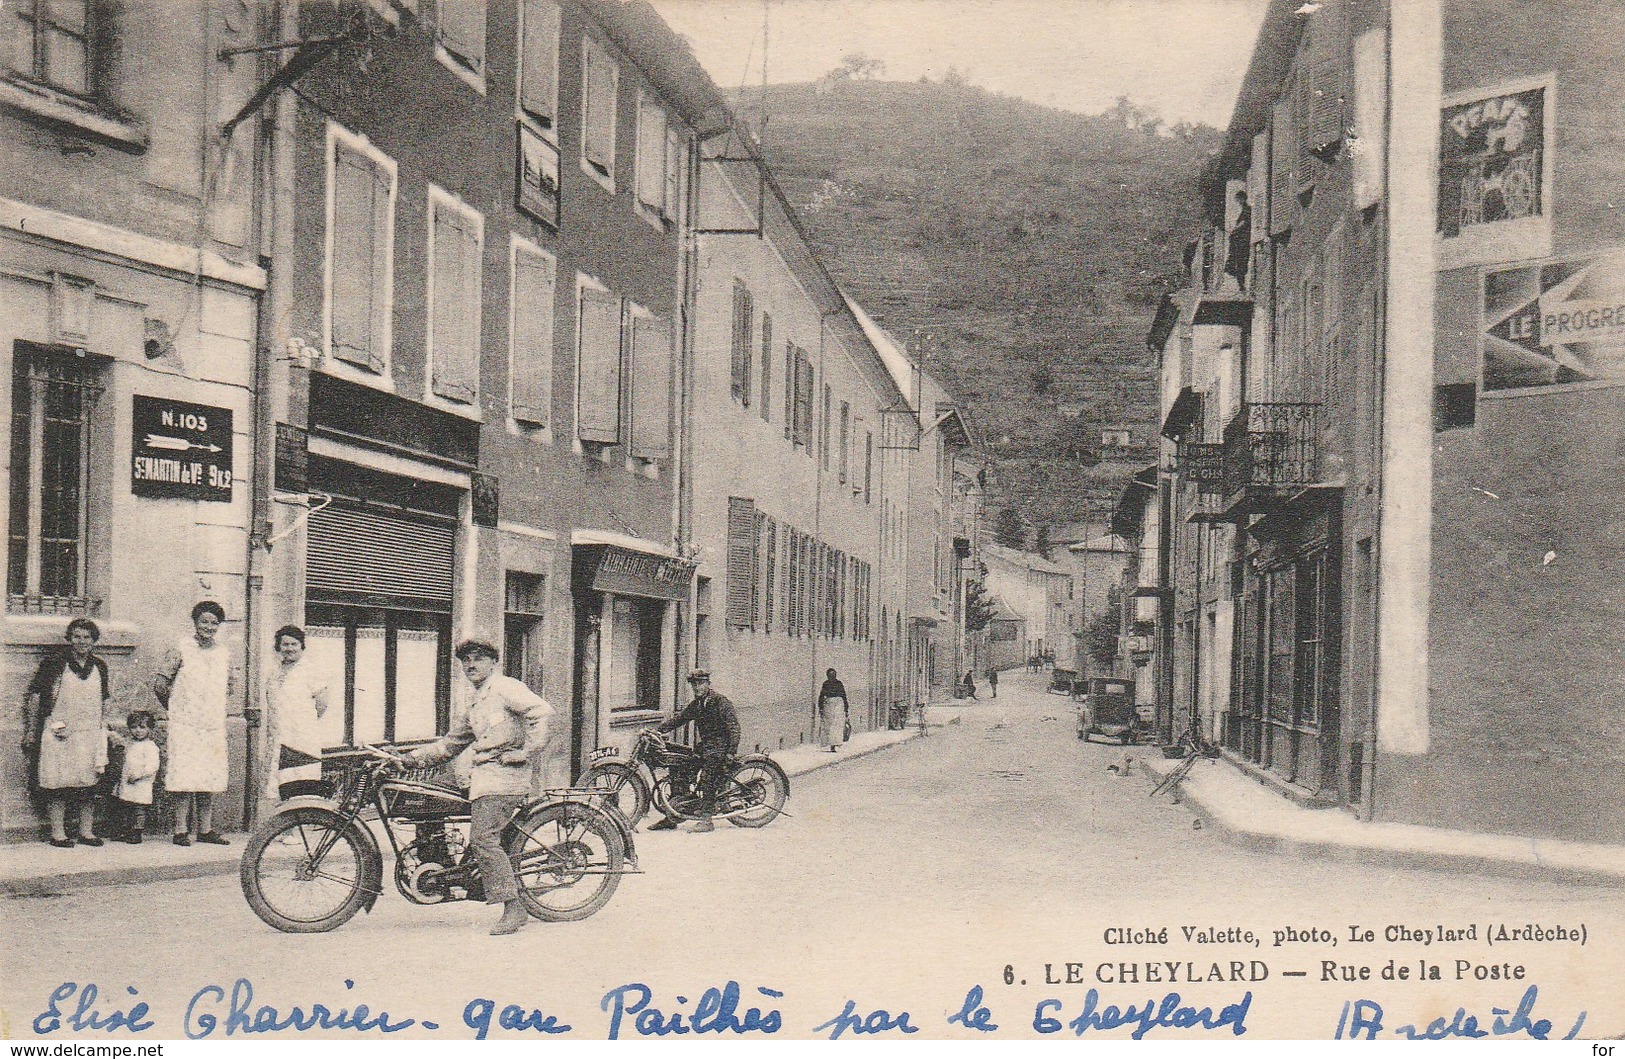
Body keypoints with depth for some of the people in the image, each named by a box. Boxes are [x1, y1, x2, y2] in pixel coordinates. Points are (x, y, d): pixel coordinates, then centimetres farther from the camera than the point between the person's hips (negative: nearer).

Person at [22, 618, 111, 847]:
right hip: (59, 735, -4)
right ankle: (57, 833, 4)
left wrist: (103, 731, 17)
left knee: (87, 786, 6)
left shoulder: (99, 667, 11)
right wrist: (31, 734, -5)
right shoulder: (54, 663, -3)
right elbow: (34, 697, -1)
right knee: (58, 786, -3)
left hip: (90, 735, 4)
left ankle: (87, 832, 13)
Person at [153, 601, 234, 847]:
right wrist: (176, 708, 4)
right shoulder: (181, 649, -4)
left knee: (211, 778, 5)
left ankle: (205, 829, 12)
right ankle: (181, 830, -4)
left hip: (214, 725, 5)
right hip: (185, 725, -5)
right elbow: (159, 682, -2)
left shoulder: (224, 653, 10)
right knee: (186, 777, -8)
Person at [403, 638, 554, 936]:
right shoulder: (474, 703, 25)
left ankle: (513, 907, -18)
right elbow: (452, 742, 30)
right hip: (483, 775, 10)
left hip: (504, 774, -10)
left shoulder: (505, 688, -3)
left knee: (482, 838, -18)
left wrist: (527, 752, -18)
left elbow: (542, 712, -16)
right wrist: (415, 758, 21)